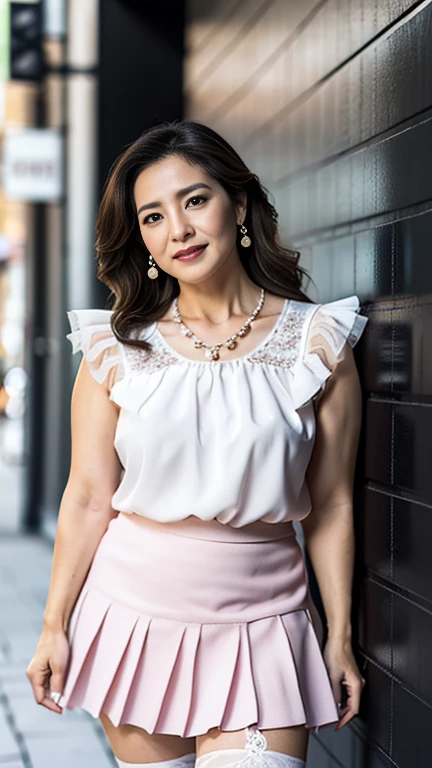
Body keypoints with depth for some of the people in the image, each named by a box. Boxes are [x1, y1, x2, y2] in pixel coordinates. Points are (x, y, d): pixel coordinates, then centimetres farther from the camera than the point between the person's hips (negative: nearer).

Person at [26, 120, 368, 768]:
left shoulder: (317, 343, -2)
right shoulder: (117, 346, -1)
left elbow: (330, 507, 1)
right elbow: (89, 497, -1)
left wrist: (341, 637, 3)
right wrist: (54, 628, 1)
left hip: (260, 623, 0)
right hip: (135, 616, 1)